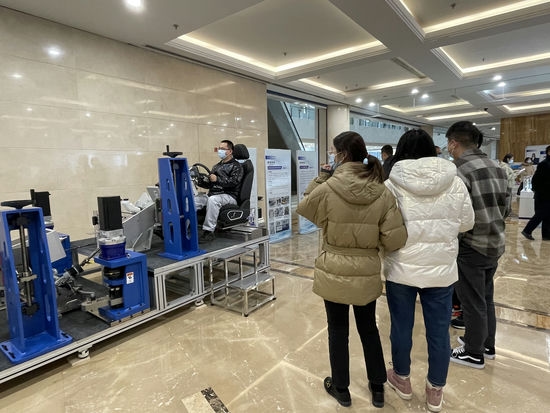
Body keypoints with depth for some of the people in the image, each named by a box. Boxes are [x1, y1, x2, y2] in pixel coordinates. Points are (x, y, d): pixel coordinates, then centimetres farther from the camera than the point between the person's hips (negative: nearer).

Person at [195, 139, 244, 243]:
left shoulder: (236, 166, 4)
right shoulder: (216, 166, 28)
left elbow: (234, 182, -13)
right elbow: (210, 184, 26)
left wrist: (217, 179, -20)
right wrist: (200, 182, 7)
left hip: (229, 196, -7)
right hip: (212, 194, 7)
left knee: (212, 199, -38)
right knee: (193, 199, -17)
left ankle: (209, 231, -35)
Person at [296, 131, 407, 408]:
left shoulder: (327, 189, -16)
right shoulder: (383, 194, -9)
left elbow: (303, 208, 4)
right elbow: (395, 240, -10)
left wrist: (321, 177, 4)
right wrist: (372, 243, 9)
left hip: (334, 273, -2)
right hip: (367, 274, 3)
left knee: (338, 331, 17)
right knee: (369, 329, 23)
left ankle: (340, 389, 36)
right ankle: (377, 388, 41)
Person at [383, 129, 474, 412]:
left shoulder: (392, 184, -13)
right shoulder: (455, 183, -4)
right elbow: (467, 224, 5)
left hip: (401, 269, -2)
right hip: (441, 270, 2)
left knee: (401, 328, 16)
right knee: (439, 331, 16)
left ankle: (402, 380, 37)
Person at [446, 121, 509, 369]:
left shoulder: (461, 172, -20)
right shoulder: (497, 168, 6)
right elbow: (505, 207, 12)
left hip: (472, 247, -8)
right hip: (495, 243, 8)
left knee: (473, 303, 7)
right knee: (486, 298, 22)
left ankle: (474, 353, 24)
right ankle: (487, 344, 38)